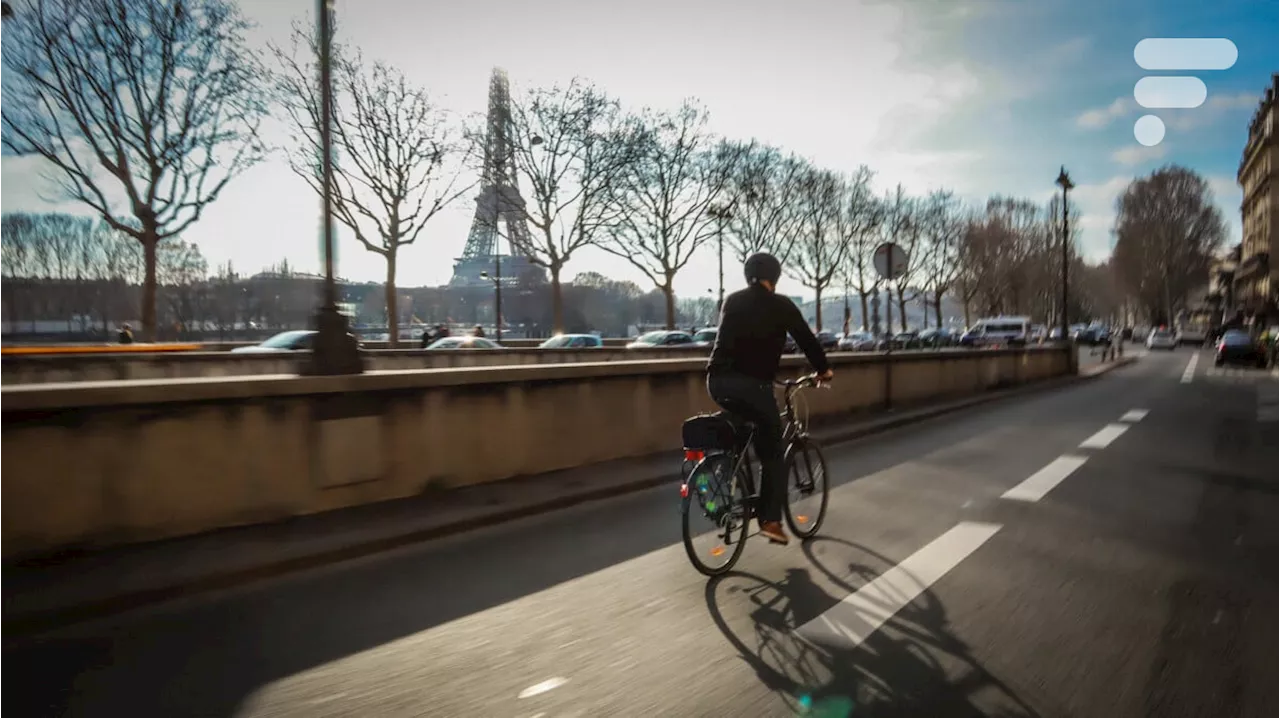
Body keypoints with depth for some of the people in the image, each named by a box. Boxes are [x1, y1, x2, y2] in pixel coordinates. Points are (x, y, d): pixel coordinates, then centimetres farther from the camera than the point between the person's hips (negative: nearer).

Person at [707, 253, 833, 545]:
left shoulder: (732, 301, 20)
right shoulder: (780, 304, 6)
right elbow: (806, 338, 12)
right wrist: (823, 369, 28)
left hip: (717, 380, 5)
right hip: (751, 384, -5)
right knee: (772, 453, 7)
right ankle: (771, 520, 3)